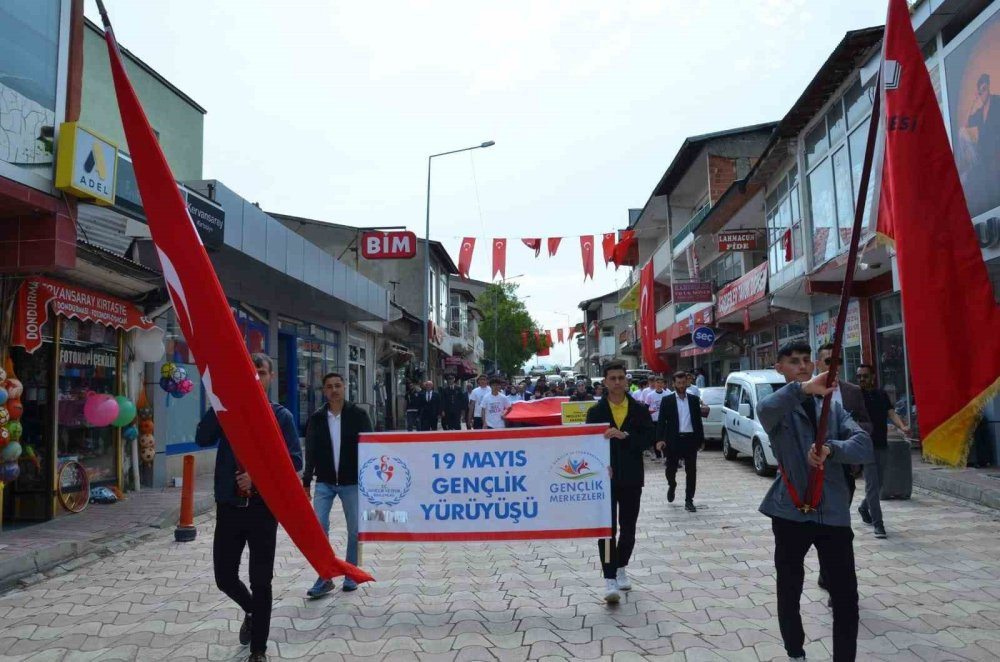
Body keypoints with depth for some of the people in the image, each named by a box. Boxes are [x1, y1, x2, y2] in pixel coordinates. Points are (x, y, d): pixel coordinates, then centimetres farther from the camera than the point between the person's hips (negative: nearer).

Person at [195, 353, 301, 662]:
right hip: (229, 505, 2)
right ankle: (252, 611, 42)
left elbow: (295, 460, -6)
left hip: (264, 507, -2)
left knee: (261, 581, 6)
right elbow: (202, 438, -13)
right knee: (224, 577, 9)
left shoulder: (281, 415, -1)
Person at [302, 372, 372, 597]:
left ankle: (351, 574, 24)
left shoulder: (358, 414, -5)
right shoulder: (317, 418, 1)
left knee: (354, 530, 7)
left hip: (351, 482, -1)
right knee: (318, 527, -8)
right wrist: (306, 481, 4)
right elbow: (310, 451, 6)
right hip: (324, 482, 2)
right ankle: (324, 577, 4)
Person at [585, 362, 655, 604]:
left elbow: (648, 438, -7)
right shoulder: (596, 412, 1)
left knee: (628, 528, 13)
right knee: (607, 528, -7)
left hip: (632, 477, 2)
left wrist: (624, 435, -21)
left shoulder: (640, 410, 3)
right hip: (605, 477, -2)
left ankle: (621, 569, 32)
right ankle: (610, 579, -6)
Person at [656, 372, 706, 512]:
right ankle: (672, 486, 38)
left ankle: (689, 501, 10)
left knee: (691, 471, 1)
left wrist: (701, 440, 7)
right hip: (673, 439, -1)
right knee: (671, 469, 6)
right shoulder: (667, 400, 1)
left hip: (690, 439, 2)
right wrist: (660, 439, -14)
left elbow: (698, 420, 11)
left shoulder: (694, 400, 8)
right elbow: (661, 421, -3)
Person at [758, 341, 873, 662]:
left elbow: (864, 445, -5)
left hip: (833, 511, 2)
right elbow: (764, 410, -28)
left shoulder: (832, 407, 11)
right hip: (791, 511, -2)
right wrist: (804, 388, -46)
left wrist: (831, 449, -25)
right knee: (789, 591, 11)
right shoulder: (779, 407, 0)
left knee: (846, 596, 2)